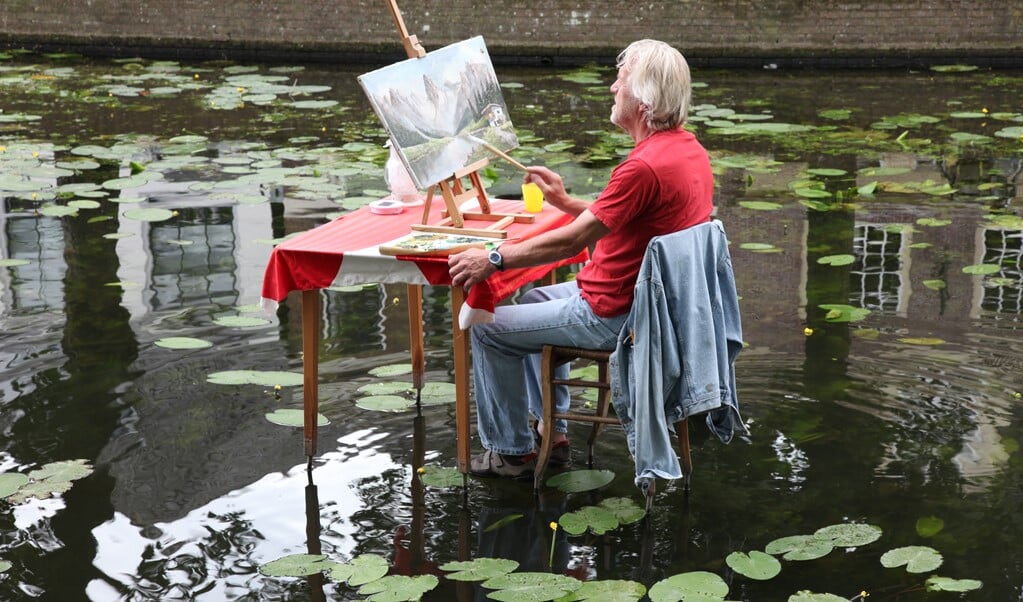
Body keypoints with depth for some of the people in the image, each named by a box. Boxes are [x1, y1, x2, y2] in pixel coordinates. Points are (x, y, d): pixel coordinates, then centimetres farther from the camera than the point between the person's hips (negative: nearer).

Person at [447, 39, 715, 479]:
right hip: (652, 299, 10)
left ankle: (511, 451, 14)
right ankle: (553, 432, 29)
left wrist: (493, 260, -21)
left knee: (491, 329, 1)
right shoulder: (689, 148, 4)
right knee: (534, 299, 29)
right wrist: (565, 202, 9)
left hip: (615, 317, -10)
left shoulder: (646, 166, -28)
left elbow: (572, 242, -27)